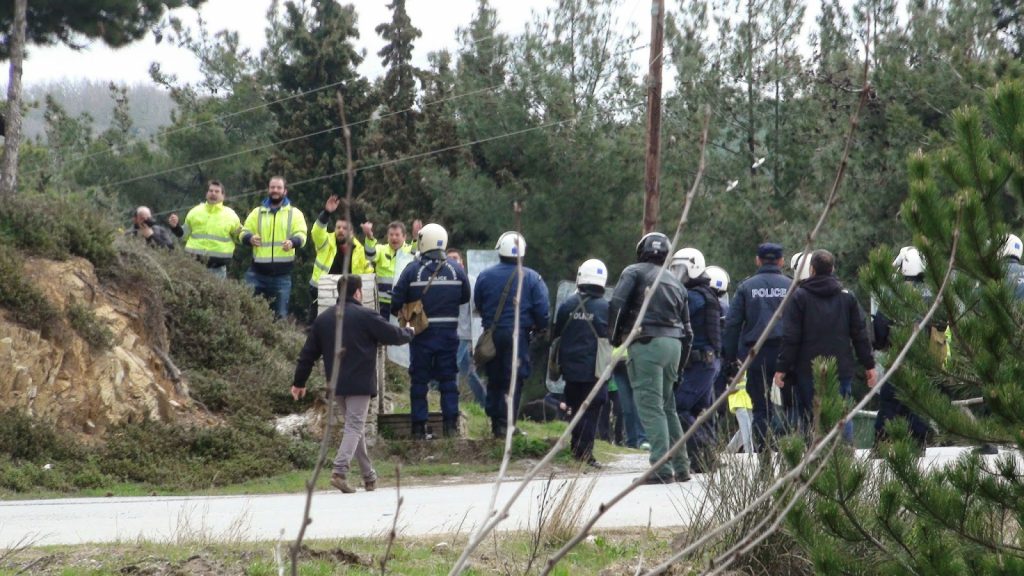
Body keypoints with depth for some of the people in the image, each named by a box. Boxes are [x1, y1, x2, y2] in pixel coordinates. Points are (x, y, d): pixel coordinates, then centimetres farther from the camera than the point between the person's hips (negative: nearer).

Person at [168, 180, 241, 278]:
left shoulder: (230, 215, 4)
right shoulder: (195, 212, 9)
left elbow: (238, 238, 11)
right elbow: (184, 235, 17)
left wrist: (241, 234, -11)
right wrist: (176, 227, -1)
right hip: (195, 263, 1)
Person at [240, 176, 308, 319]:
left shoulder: (294, 213, 6)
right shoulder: (258, 212, 11)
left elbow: (301, 234, -4)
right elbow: (244, 232, 9)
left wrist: (293, 242, -28)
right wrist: (250, 238, -17)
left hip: (282, 275, -1)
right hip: (258, 273, 1)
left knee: (280, 315, 4)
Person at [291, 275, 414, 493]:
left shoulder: (323, 318, 10)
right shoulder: (365, 316, -7)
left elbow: (308, 353, 13)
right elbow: (393, 335, -2)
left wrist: (299, 382, 20)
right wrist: (409, 333, 21)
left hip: (336, 385, 6)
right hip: (359, 383, -6)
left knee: (355, 426, 16)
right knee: (355, 426, -6)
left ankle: (369, 475, 21)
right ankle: (340, 471, -22)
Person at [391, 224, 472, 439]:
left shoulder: (412, 270, -9)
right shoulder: (456, 269, -2)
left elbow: (397, 301, -8)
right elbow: (465, 297, 10)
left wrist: (399, 313, 14)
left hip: (422, 334, -2)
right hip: (449, 332, 2)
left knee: (419, 380, 7)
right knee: (448, 379, 9)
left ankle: (419, 427, 6)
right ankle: (451, 425, 4)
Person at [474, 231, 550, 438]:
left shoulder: (485, 276, -1)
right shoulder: (532, 278, -6)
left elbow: (478, 304, 10)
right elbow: (543, 310, -6)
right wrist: (540, 328, 13)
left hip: (491, 333, 3)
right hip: (518, 334, -3)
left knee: (494, 379, 14)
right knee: (514, 381, 0)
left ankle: (495, 422, 17)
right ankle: (506, 423, -8)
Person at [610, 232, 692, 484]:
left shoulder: (634, 272, 5)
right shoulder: (675, 282, 23)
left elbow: (617, 305, -10)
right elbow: (686, 327, 22)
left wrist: (616, 338, 4)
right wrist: (679, 365, 25)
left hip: (647, 343, -6)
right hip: (674, 343, 7)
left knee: (651, 407, -8)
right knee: (668, 407, 18)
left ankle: (662, 469, -16)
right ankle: (681, 466, 19)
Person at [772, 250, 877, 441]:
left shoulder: (799, 296, -4)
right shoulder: (847, 296, 7)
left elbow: (790, 338, -8)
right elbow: (860, 334, 8)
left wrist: (782, 367, -4)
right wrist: (869, 365, 14)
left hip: (808, 371, -3)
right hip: (842, 370, 3)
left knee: (808, 420, 2)